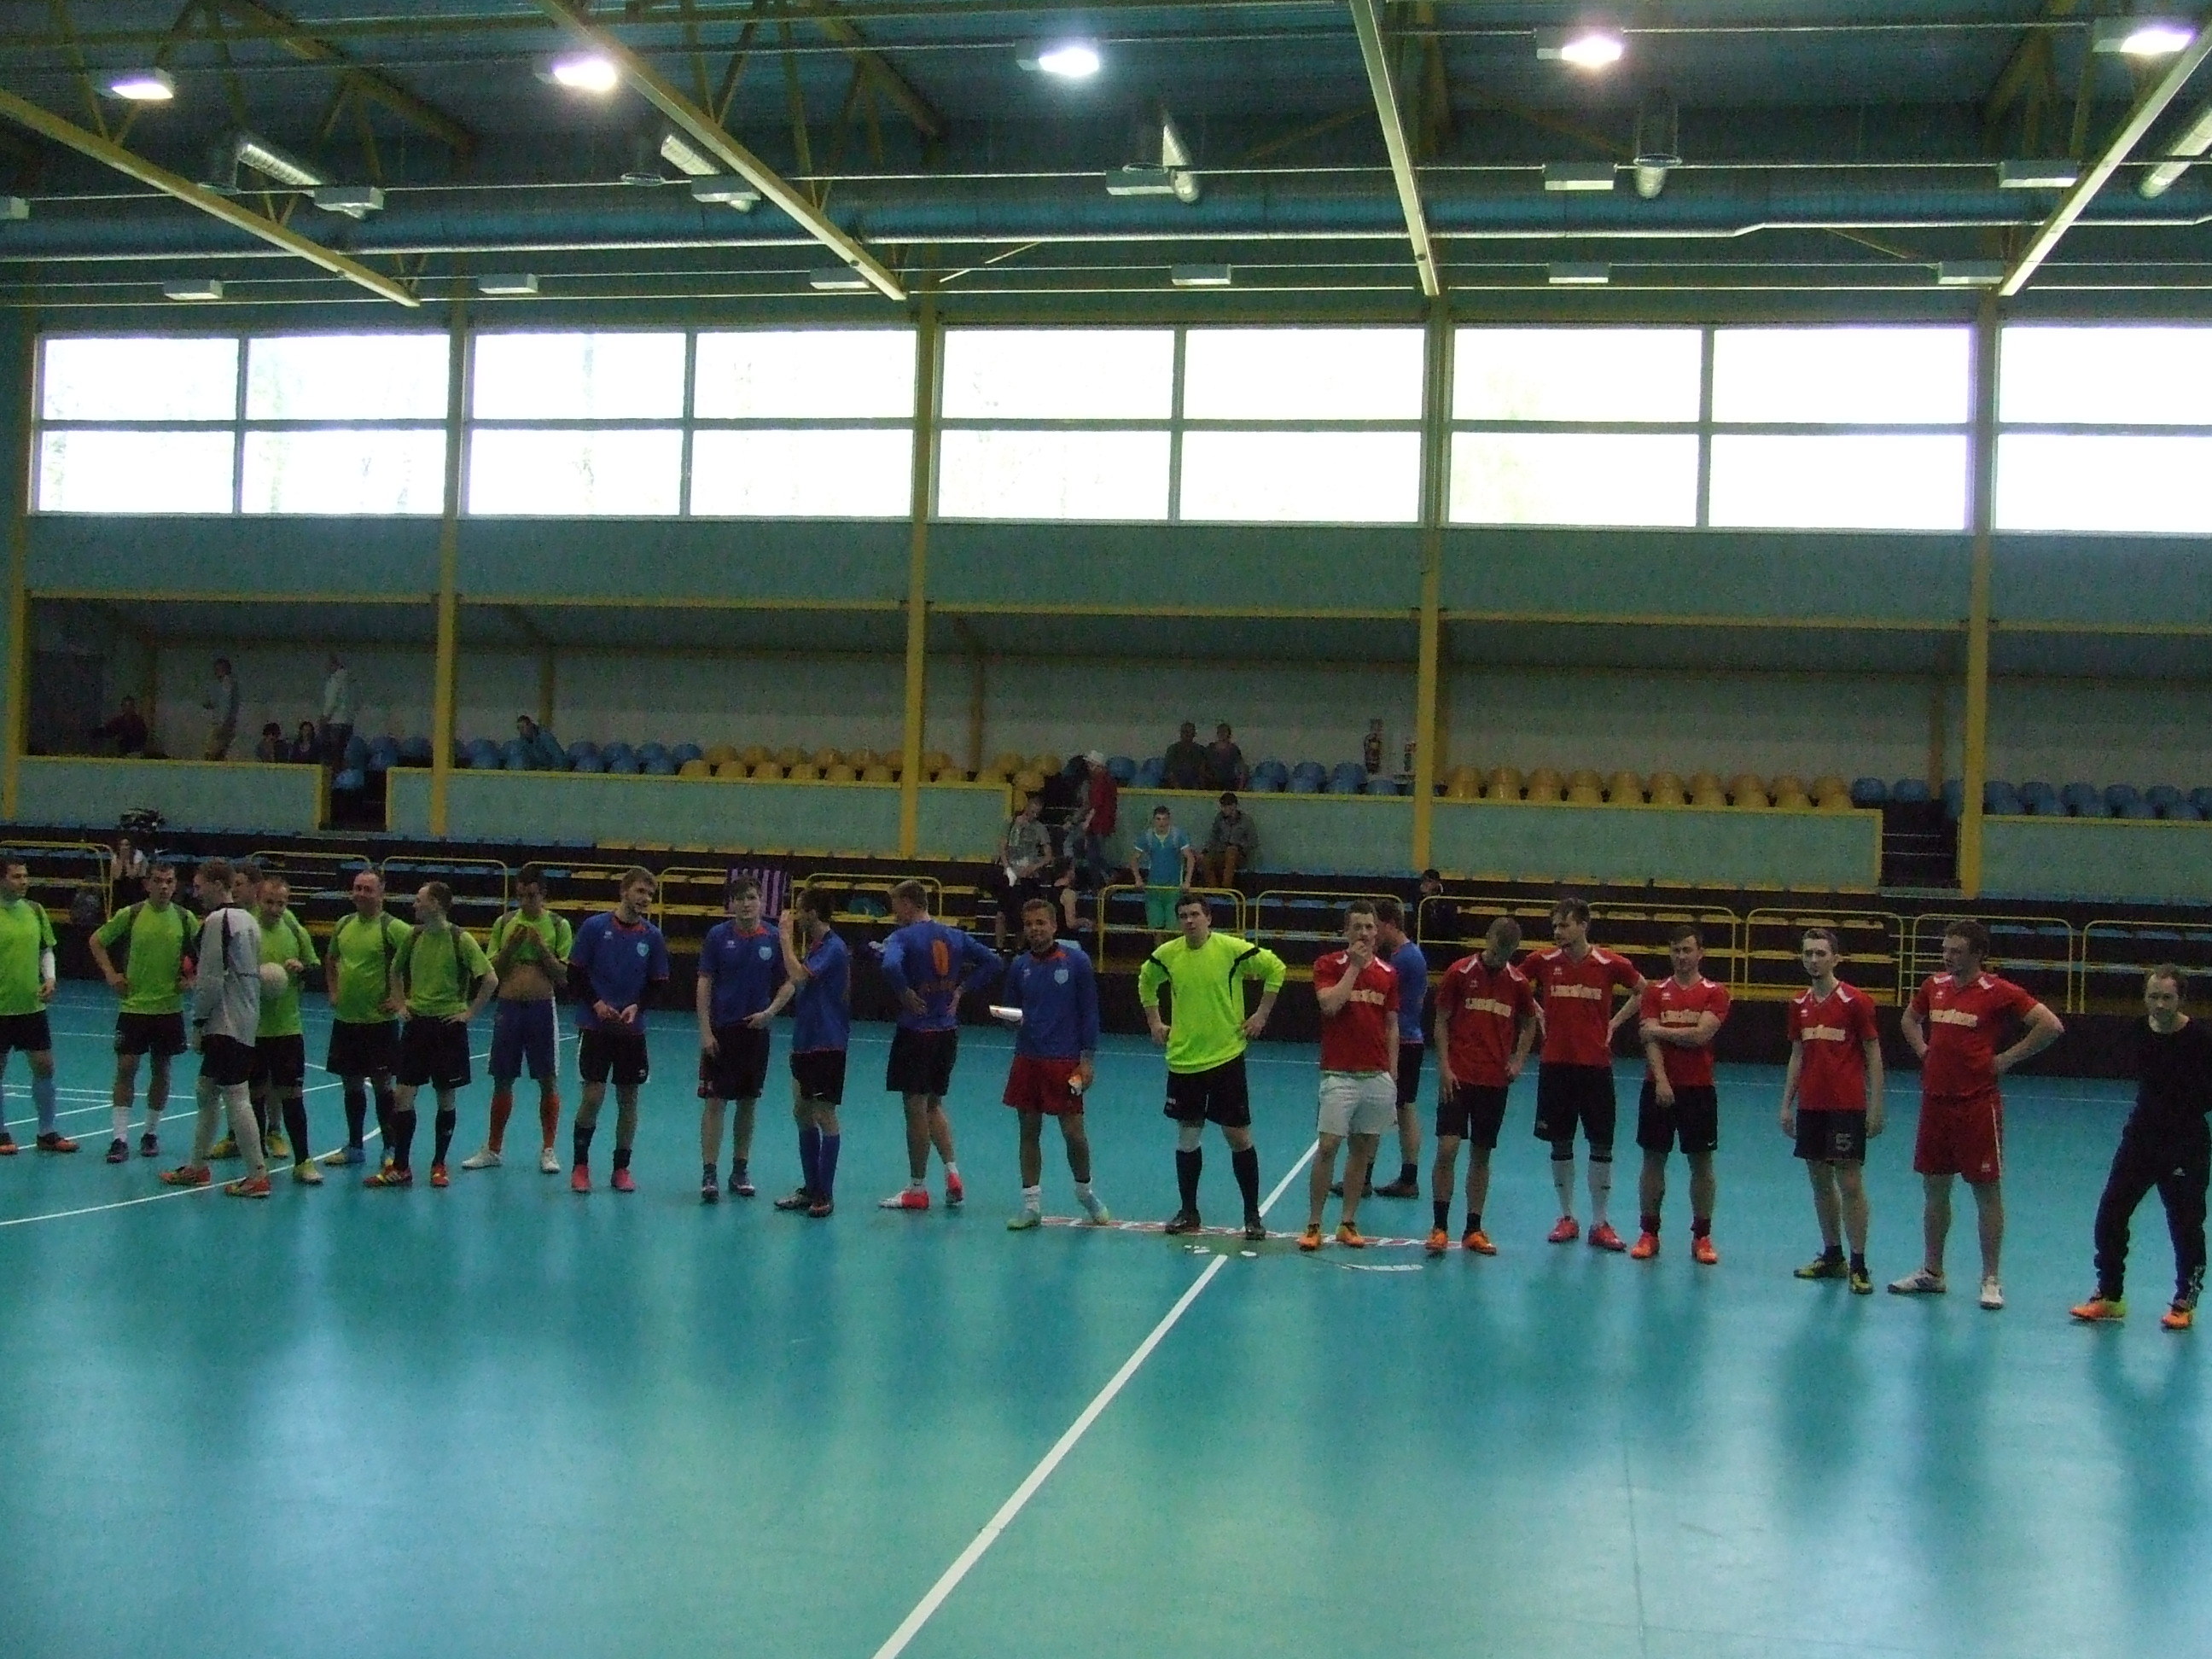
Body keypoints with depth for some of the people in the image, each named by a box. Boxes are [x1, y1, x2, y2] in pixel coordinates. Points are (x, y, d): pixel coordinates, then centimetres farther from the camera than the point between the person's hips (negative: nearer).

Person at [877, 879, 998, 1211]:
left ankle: (917, 1189, 10)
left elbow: (890, 966, -31)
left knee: (915, 1109, 3)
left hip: (916, 1031, -6)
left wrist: (905, 994, -16)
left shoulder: (902, 937, -11)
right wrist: (961, 989, 8)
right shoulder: (955, 936, 7)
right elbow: (992, 961, 7)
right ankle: (952, 1170, 7)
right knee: (934, 1104, 20)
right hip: (948, 1031, 6)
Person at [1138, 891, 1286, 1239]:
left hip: (1226, 1057, -3)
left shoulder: (1232, 949, -11)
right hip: (1183, 1059, 3)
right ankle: (1188, 1212, 22)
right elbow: (1146, 982, 20)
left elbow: (1276, 968, -1)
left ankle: (1252, 1214, 10)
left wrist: (1261, 1014, -2)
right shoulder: (1166, 955, 0)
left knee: (1238, 1137, 0)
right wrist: (1154, 1022, 14)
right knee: (1187, 1137, 9)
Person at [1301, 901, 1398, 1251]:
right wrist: (1354, 966, -12)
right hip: (1339, 1075, -4)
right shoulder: (1328, 965, 0)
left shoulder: (1387, 974, 10)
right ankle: (1313, 1225, -1)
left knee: (1362, 1151, 7)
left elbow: (1392, 1027, 13)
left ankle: (1348, 1223, 15)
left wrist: (1393, 1075, 9)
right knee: (1327, 1147, -9)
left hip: (1377, 1077, 4)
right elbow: (1330, 1004, -18)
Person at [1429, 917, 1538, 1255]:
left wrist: (1518, 1061, 7)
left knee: (1481, 1155, 8)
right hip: (1458, 1077, -3)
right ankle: (1440, 1227, -1)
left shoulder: (1518, 982, 5)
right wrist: (1444, 1067, -8)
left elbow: (1529, 1023, 20)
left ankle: (1473, 1230, 15)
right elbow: (1441, 1021, -1)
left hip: (1495, 1081, 3)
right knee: (1447, 1149, -10)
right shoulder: (1460, 972, -4)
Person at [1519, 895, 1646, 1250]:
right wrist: (1538, 1016, 6)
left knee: (1601, 1145, 1)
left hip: (1596, 1065, -1)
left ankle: (1600, 1224, 9)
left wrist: (1614, 1024, 3)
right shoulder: (1542, 961, -1)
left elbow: (1642, 991, 11)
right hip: (1555, 1064, 1)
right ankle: (1567, 1217, 18)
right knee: (1560, 1144, 7)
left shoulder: (1610, 965, -4)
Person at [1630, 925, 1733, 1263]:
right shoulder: (1655, 991, 4)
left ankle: (1702, 1236, 12)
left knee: (1701, 1162, 3)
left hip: (1699, 1089, -1)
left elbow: (1701, 1034, -15)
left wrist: (1660, 1030, -8)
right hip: (1659, 1086, 1)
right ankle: (1649, 1233, 13)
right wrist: (1661, 1080, -18)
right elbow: (1650, 1040, -6)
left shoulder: (1715, 993, 0)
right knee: (1654, 1159, 5)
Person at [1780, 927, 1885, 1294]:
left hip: (1846, 1106, -6)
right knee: (1820, 1181, 10)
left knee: (1850, 1183, -6)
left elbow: (1873, 1056, -4)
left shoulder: (1855, 1002, -7)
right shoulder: (1800, 1005, 10)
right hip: (1810, 1106, 6)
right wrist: (1787, 1104, 12)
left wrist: (1875, 1106, -9)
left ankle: (1858, 1266, -2)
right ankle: (1832, 1256, 21)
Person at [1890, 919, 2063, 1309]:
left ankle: (1991, 1281, 7)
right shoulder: (1935, 985, 8)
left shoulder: (1997, 992, -9)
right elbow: (1910, 1019, 28)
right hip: (1935, 1100, 6)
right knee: (1935, 1188, 12)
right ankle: (1932, 1273, 22)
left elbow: (2051, 1026, -13)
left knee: (1987, 1191, 1)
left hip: (1978, 1104, -6)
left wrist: (2008, 1058, -11)